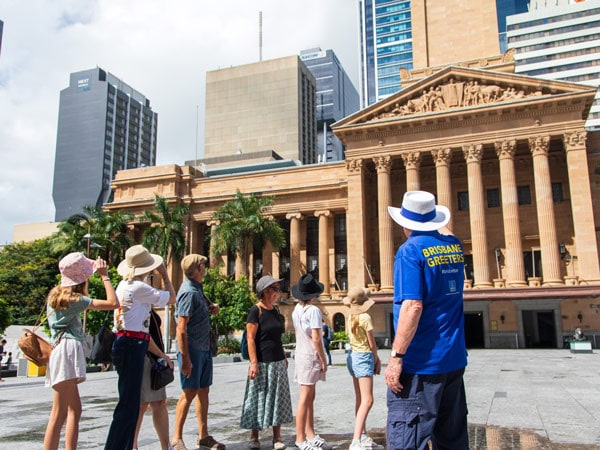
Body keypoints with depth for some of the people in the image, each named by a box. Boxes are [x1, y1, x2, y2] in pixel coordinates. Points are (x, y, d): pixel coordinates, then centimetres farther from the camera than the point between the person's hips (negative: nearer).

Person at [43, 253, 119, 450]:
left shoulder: (55, 295, 15)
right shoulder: (75, 299, -8)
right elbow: (113, 303, -13)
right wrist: (104, 276, -4)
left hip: (61, 351, 9)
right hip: (68, 350, -9)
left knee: (75, 409, 12)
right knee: (59, 414, -10)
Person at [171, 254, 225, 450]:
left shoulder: (197, 287, 10)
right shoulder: (189, 293, -18)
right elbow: (181, 328, -21)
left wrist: (212, 305, 9)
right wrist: (185, 358, -23)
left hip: (204, 348, 9)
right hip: (192, 349, -9)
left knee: (203, 390, 12)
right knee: (190, 392, -3)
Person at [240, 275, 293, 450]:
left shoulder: (275, 310, 10)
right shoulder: (256, 311, -10)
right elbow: (250, 338, -15)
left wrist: (284, 357, 17)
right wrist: (254, 363, -20)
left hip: (278, 362, 7)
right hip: (262, 362, -7)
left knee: (277, 399, 9)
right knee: (258, 399, 2)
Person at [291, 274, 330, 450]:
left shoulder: (296, 310, 8)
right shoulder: (313, 310, -16)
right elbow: (316, 338, -18)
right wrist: (323, 360, -10)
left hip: (301, 354, 9)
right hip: (311, 356, -8)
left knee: (310, 396, 15)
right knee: (305, 398, -3)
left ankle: (310, 435, 23)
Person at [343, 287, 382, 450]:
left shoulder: (351, 317, 6)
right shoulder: (365, 317, -16)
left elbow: (352, 339, 10)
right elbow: (372, 344, -9)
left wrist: (375, 358, 11)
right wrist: (376, 358, 9)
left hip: (353, 356, 8)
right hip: (363, 357, -8)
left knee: (360, 400, 13)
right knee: (367, 400, -10)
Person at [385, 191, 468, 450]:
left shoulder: (411, 250, -13)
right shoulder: (454, 246, 7)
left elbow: (413, 306, -22)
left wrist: (396, 355, -19)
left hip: (420, 363, -8)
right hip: (454, 360, 8)